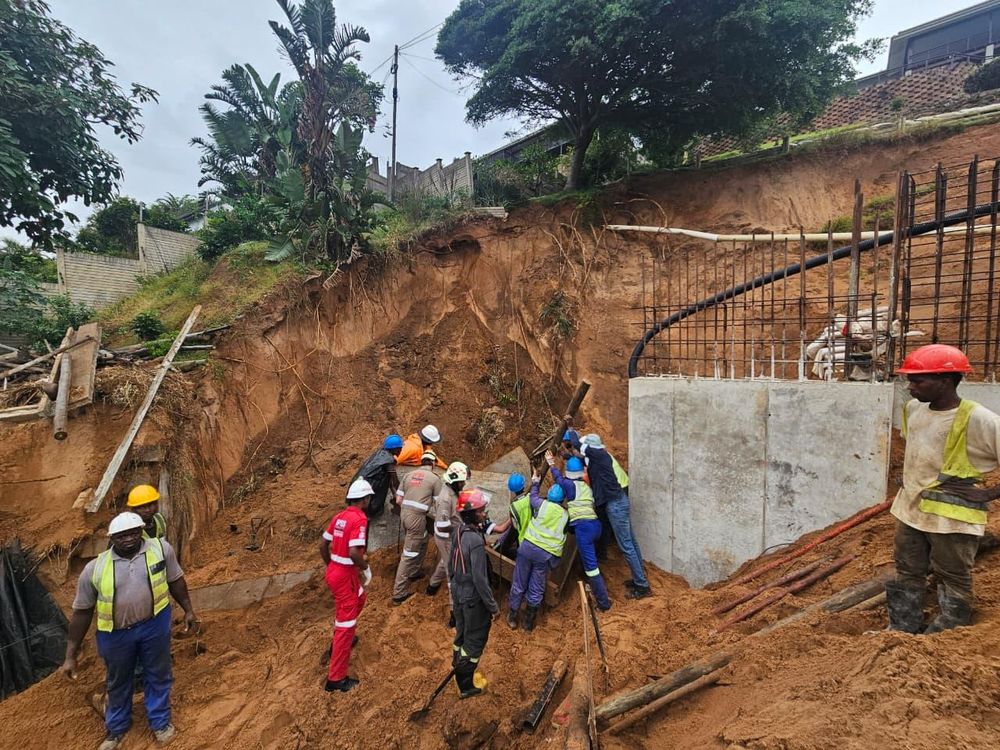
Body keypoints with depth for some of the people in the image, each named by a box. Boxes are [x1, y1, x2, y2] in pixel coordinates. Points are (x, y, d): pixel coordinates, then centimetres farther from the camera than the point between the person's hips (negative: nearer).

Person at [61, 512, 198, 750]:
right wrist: (71, 656, 1)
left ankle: (160, 722, 42)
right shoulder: (95, 569, -12)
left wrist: (188, 609, 9)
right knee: (118, 682, 23)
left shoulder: (161, 548, -12)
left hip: (155, 624, 0)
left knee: (158, 675, 18)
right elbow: (82, 612, -2)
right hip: (116, 633, 1)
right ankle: (116, 728, 49)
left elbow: (175, 580, 2)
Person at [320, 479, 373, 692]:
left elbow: (323, 546, 11)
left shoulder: (339, 516, 5)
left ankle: (341, 641, 47)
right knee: (345, 623, 1)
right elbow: (354, 553, -29)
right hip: (346, 576, -9)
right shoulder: (359, 519, -20)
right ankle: (336, 678, 9)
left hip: (334, 571, 9)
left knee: (359, 600, 33)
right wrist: (365, 566, -10)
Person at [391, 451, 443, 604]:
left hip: (404, 514, 7)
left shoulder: (409, 475, 10)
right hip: (417, 517, -6)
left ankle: (414, 572, 41)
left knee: (422, 541, 28)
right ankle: (398, 593, 2)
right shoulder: (434, 478, -3)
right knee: (409, 554, -1)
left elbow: (398, 500, 10)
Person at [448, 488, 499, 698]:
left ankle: (459, 670, 44)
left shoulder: (458, 530, -5)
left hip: (458, 592, 8)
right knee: (475, 640, 11)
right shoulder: (475, 541, -31)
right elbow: (480, 579, -27)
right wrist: (493, 606, -16)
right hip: (473, 598, -8)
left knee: (461, 633, 25)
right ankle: (466, 686, 25)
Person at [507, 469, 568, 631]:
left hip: (528, 547, 0)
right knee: (536, 590, 14)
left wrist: (535, 483, 35)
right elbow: (565, 533, 14)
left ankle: (512, 617, 27)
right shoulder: (565, 514, 8)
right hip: (547, 555, 1)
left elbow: (533, 497, 20)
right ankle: (529, 622, 26)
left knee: (518, 584, 15)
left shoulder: (543, 504, 2)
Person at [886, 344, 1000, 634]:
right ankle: (899, 634, 33)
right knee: (907, 576, 18)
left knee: (953, 582, 11)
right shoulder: (912, 409, 1)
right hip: (910, 509, 7)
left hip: (953, 517, -7)